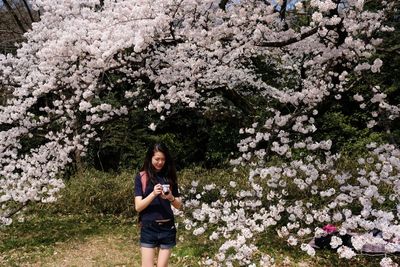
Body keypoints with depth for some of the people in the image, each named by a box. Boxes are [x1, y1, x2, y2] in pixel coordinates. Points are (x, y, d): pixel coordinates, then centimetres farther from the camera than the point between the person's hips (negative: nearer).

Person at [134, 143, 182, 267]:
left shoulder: (169, 176, 6)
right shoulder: (141, 177, -2)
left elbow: (179, 205, 8)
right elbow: (138, 207, -7)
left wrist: (171, 197, -13)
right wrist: (153, 194, -22)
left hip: (167, 227, 3)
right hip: (148, 228, -2)